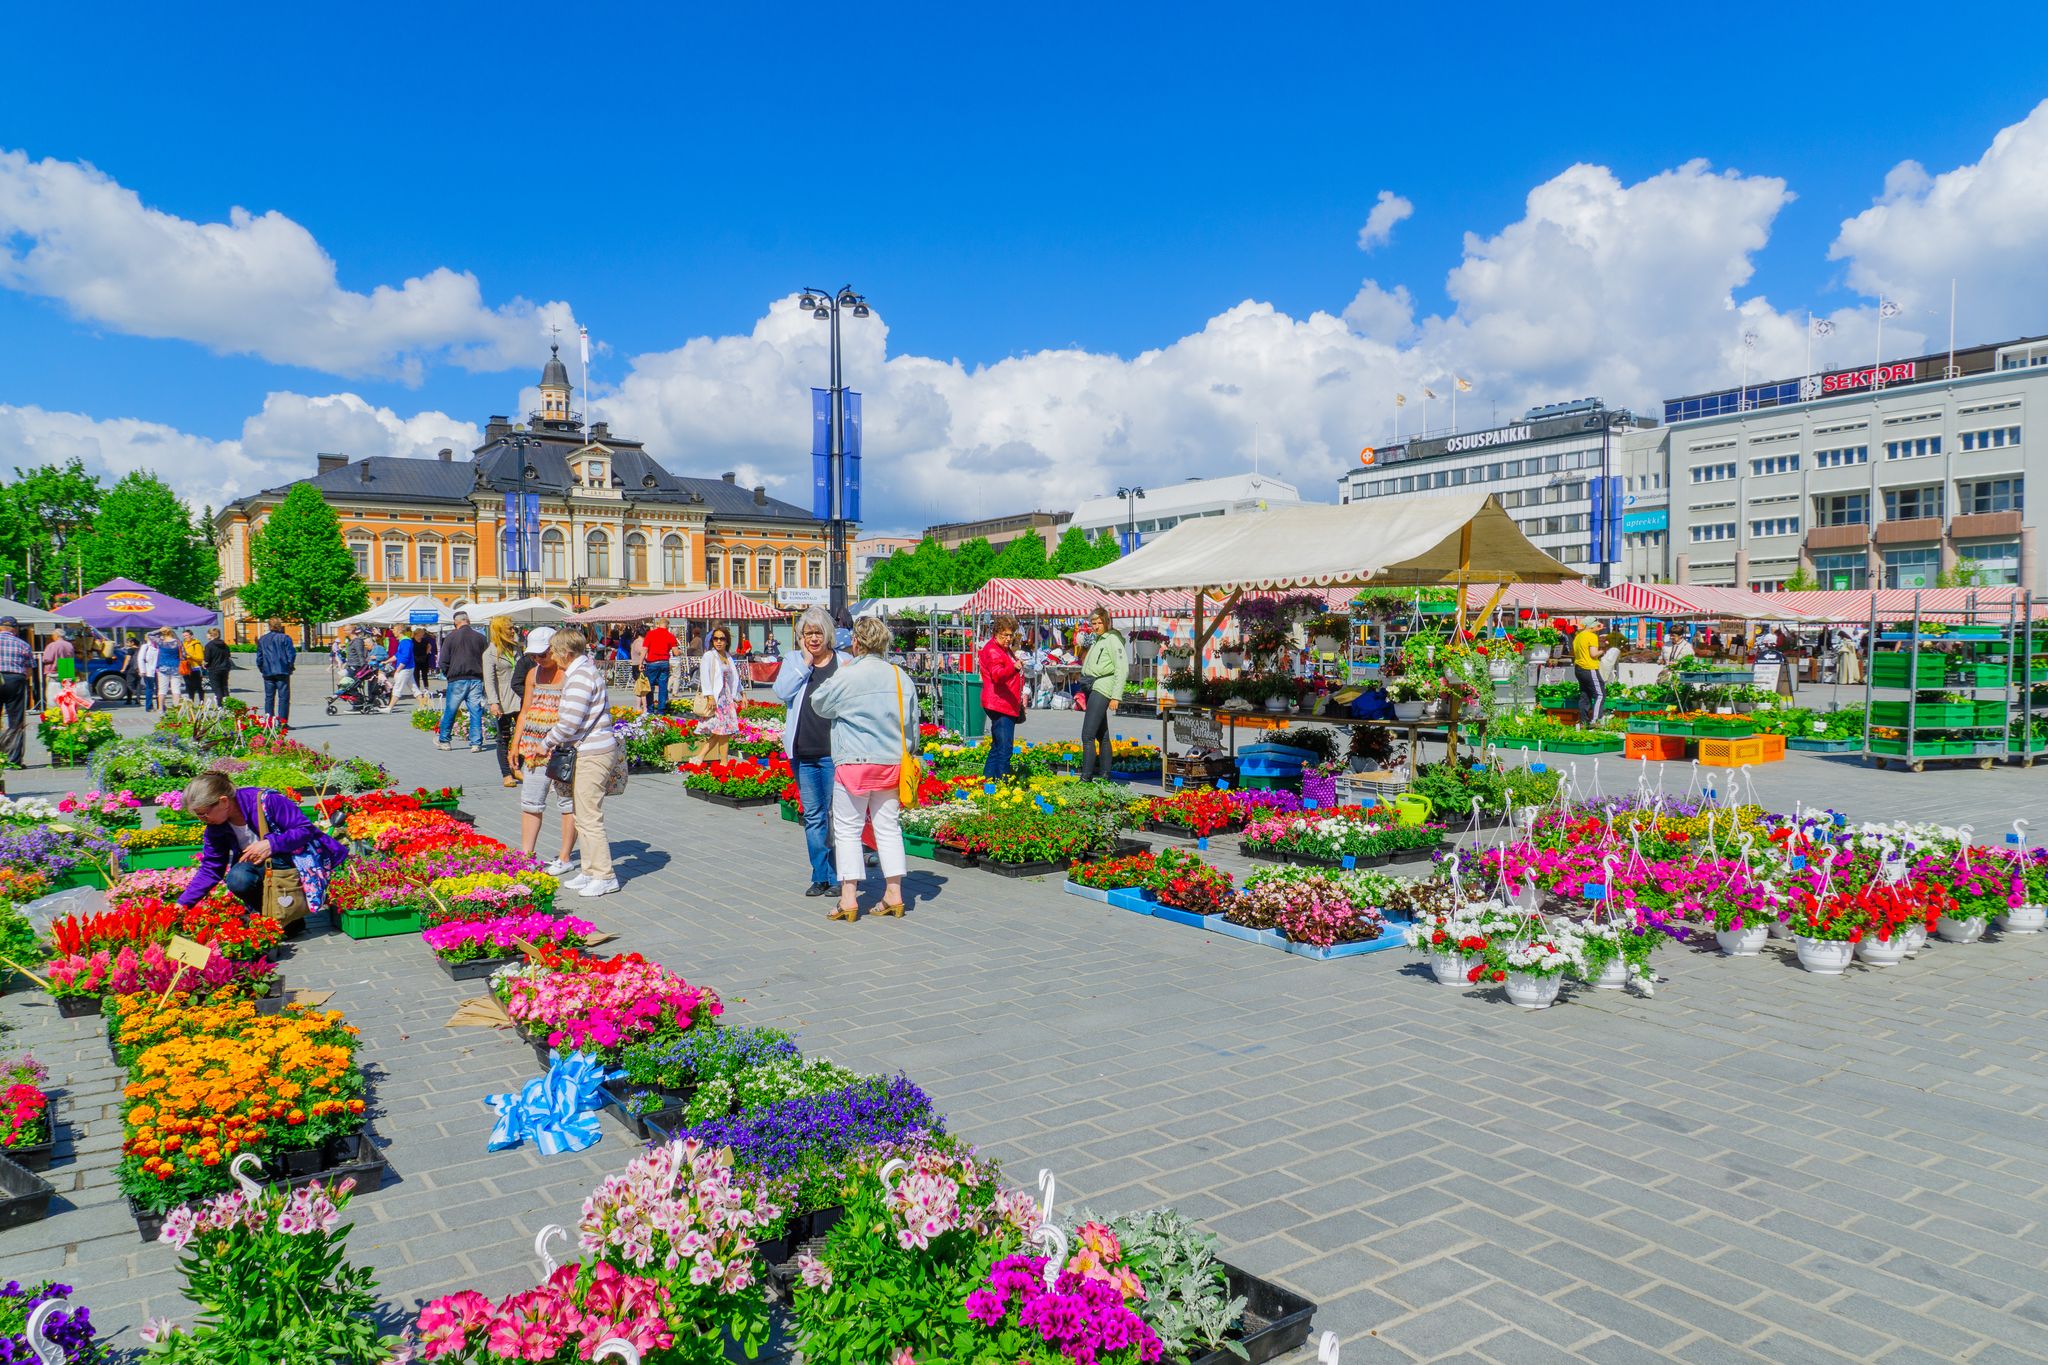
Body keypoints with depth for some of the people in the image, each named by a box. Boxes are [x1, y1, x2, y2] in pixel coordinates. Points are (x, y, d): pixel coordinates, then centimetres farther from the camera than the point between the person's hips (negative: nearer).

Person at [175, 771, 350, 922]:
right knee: (237, 878, -28)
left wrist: (271, 844, -30)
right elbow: (209, 870, 4)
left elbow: (305, 829, -20)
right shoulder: (215, 828, -2)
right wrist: (182, 905, -3)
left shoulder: (266, 801, -22)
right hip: (262, 867, 5)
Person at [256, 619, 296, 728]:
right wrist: (290, 666, 3)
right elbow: (291, 654, -10)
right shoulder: (284, 638, -4)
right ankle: (282, 721, -9)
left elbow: (259, 657, 12)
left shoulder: (262, 640, 12)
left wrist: (262, 669, 19)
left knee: (269, 697, 9)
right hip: (282, 672, -4)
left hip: (267, 672, 4)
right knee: (283, 697, -3)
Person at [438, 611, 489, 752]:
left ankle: (443, 741, 22)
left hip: (457, 680, -1)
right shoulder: (480, 638, 1)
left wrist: (448, 675, 12)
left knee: (449, 711, 11)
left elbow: (443, 661, -2)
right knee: (476, 712, 3)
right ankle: (476, 743, 0)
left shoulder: (451, 637, -3)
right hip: (476, 680, 1)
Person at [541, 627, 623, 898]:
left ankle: (604, 876, 2)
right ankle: (590, 871, 23)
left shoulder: (580, 676, -17)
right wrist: (557, 744, 17)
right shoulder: (583, 670, 16)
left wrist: (548, 742, -4)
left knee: (589, 818, -5)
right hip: (589, 751, 11)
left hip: (593, 754, -11)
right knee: (582, 816, 16)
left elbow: (569, 722, -19)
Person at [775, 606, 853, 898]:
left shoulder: (844, 662, 3)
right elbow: (782, 692, -6)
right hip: (802, 752, 3)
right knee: (812, 816, 10)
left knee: (835, 814, -2)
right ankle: (820, 877, 19)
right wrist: (806, 663, -7)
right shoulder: (793, 660, 10)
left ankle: (837, 877, 8)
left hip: (833, 751, -3)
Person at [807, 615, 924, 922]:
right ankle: (894, 894, 12)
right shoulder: (901, 677, 5)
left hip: (854, 762, -5)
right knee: (888, 827, 11)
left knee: (847, 829, 3)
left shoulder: (846, 676, -11)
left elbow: (818, 703, 6)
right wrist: (909, 752, 25)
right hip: (892, 764, 5)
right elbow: (913, 724, 12)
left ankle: (849, 898, 1)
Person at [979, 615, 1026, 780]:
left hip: (1009, 705, 11)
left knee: (998, 746, 16)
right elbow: (997, 675, -30)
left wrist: (1021, 697, 32)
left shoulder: (1006, 649, 20)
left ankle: (988, 779, 23)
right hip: (1000, 705, -11)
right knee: (1004, 748, -13)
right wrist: (1014, 668, -48)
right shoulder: (992, 650, -12)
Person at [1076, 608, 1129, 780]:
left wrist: (1116, 696, -18)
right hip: (1092, 689, 9)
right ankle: (1104, 774, 18)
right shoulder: (1097, 640, 19)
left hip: (1101, 689, -9)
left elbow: (1123, 670, -14)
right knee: (1102, 735, 13)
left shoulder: (1113, 640, -8)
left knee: (1087, 735, -15)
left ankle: (1086, 777, -16)